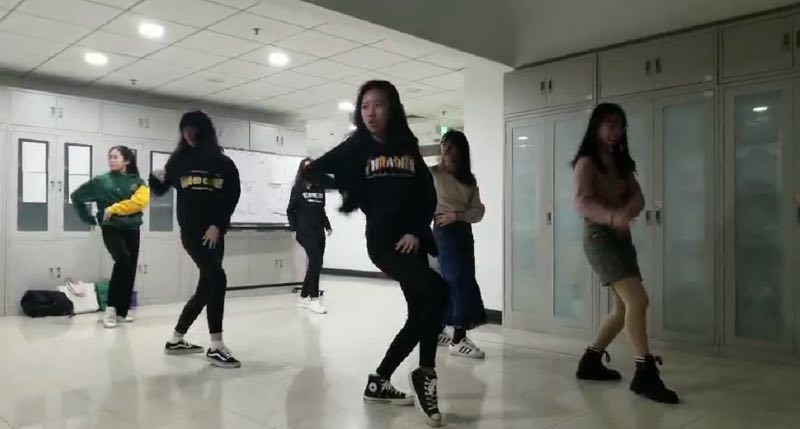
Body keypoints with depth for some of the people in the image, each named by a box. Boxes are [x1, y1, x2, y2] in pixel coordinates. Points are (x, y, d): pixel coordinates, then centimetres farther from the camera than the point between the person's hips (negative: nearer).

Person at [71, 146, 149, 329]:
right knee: (123, 259, -27)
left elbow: (140, 201, -14)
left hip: (132, 230, 3)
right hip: (111, 229, -3)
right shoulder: (101, 181, 2)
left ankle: (122, 310, 20)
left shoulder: (137, 182, 4)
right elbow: (76, 196, 11)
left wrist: (114, 209, -16)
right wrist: (88, 218, 9)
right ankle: (111, 308, -19)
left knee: (130, 269, 4)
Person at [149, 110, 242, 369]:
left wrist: (218, 225, -12)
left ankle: (175, 340, 26)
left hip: (214, 233, 3)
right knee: (217, 279, -19)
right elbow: (160, 189, 12)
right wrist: (156, 178, -10)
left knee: (206, 288, 9)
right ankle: (216, 347, -15)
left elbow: (232, 198, -1)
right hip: (191, 231, -3)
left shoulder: (224, 164, 5)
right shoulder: (179, 161, 5)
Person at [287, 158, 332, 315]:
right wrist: (294, 228, -7)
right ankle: (314, 299, -10)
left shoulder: (319, 188, 11)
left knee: (316, 264, 7)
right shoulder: (298, 188, 0)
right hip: (305, 231, -5)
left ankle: (303, 297, 19)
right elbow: (290, 210, 1)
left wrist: (327, 226, 15)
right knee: (315, 261, -15)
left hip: (318, 231, 6)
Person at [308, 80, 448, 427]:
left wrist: (417, 230, -5)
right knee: (436, 290, -25)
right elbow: (319, 170, 7)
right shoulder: (355, 148, 1)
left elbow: (428, 196, 6)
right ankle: (426, 373, -7)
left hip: (413, 240, 6)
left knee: (419, 315, 9)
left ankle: (378, 383, 25)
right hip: (382, 239, -5)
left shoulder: (408, 148, 9)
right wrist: (310, 172, -12)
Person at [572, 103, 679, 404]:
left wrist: (627, 212, -21)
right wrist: (612, 217, -38)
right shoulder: (586, 162, -6)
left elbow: (637, 197, 3)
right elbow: (582, 202, -20)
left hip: (621, 236, 8)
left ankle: (590, 362, 23)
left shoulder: (621, 162, 16)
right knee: (638, 300, -18)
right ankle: (645, 373, -12)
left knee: (625, 307, 10)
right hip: (599, 236, -8)